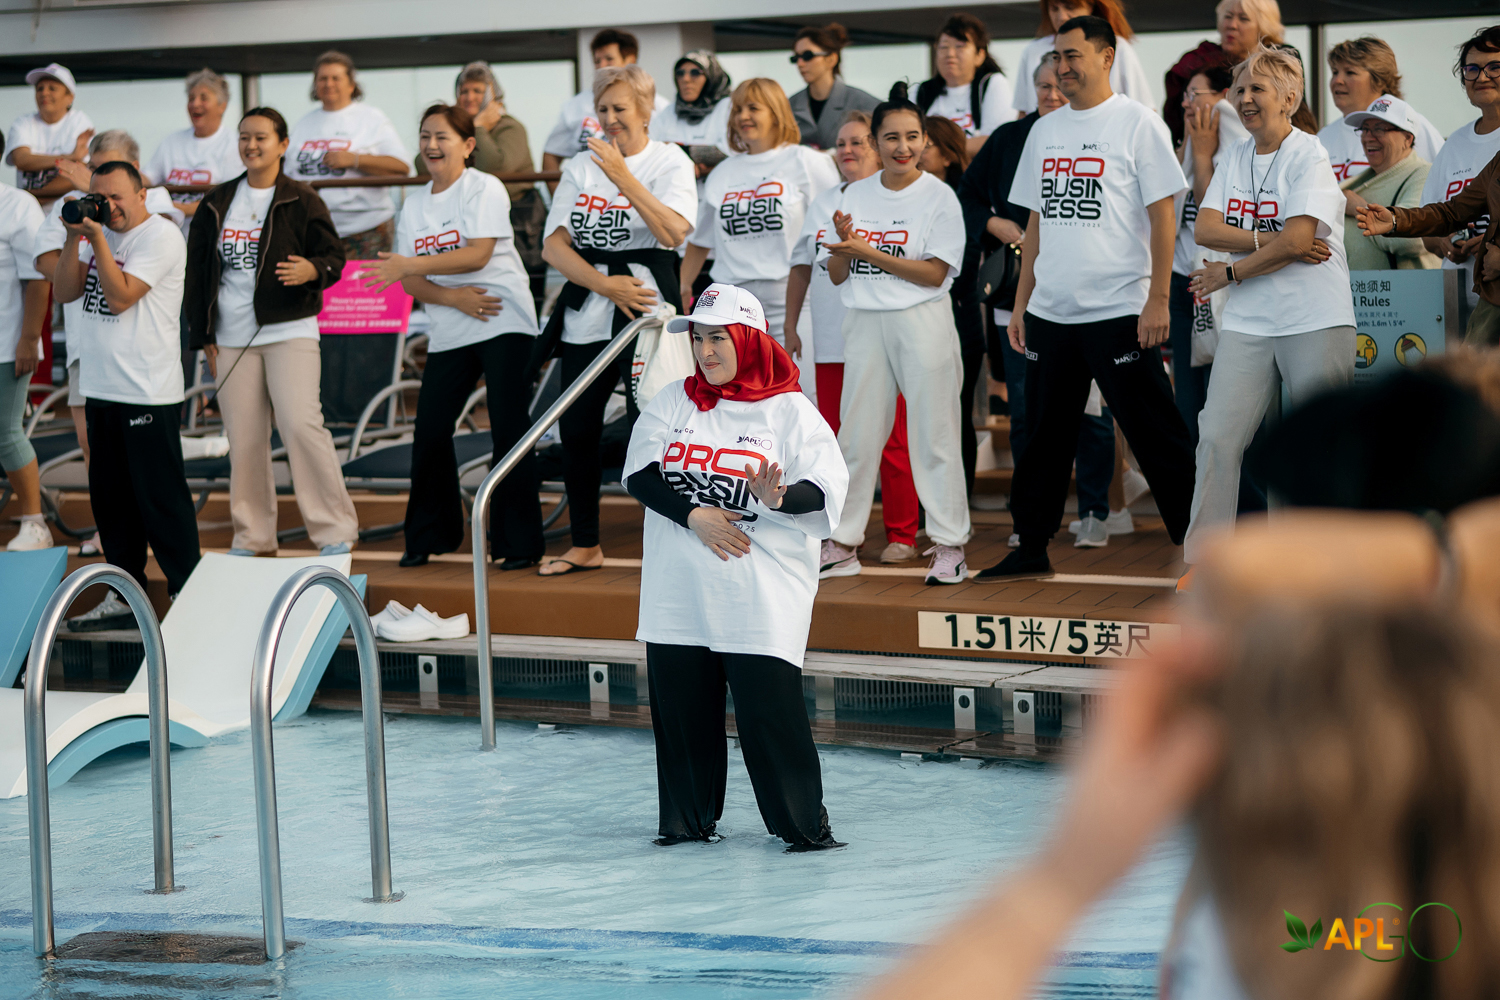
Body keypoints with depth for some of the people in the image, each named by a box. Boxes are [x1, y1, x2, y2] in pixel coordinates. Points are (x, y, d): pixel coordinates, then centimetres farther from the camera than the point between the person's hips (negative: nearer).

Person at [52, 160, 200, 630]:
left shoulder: (160, 236, -10)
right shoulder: (99, 233, 15)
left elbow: (120, 297, -18)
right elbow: (64, 292, 7)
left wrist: (97, 240, -15)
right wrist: (74, 239, -3)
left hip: (147, 393, -8)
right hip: (102, 388, 8)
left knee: (161, 498, -5)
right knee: (110, 494, 12)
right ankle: (124, 596, 20)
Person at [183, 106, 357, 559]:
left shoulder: (301, 201, 1)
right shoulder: (216, 204, 12)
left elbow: (333, 256, 1)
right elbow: (197, 272, 16)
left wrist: (311, 270, -23)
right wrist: (204, 336, 11)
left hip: (289, 333, -4)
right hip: (232, 339, 4)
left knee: (301, 425, -16)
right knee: (244, 438, 4)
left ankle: (335, 529, -8)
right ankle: (252, 535, 15)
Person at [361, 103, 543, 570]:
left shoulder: (484, 188, -5)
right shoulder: (415, 204, 13)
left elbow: (478, 253, -18)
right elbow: (411, 281, 7)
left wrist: (410, 265, -22)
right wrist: (452, 297, -12)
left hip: (504, 323, -6)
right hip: (449, 333, 6)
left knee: (509, 430, -8)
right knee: (429, 431, 2)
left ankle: (519, 542, -3)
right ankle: (429, 536, 16)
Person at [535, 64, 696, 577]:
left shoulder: (670, 162, 0)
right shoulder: (580, 167, 12)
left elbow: (673, 232, -18)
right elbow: (554, 245, 5)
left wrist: (623, 176, -22)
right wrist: (604, 285, -9)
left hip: (647, 309, -5)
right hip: (585, 314, 5)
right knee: (576, 429, 6)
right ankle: (585, 545, 19)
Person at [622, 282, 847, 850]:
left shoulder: (789, 409, -2)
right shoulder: (673, 401, 10)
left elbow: (825, 488, -11)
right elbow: (638, 473, 1)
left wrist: (777, 498, -31)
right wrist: (693, 515, -13)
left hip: (761, 591, -4)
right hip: (679, 587, 4)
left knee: (770, 706, -9)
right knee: (680, 701, 7)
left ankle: (803, 824, 3)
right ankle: (687, 818, 23)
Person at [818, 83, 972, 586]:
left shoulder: (939, 197, -4)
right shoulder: (856, 195, 9)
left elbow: (935, 274, -11)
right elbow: (837, 275, 10)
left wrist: (867, 252, -16)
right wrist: (844, 242, -11)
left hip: (923, 322, -4)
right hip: (865, 322, 4)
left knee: (933, 433, -3)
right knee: (856, 434, 7)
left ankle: (949, 544, 2)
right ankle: (842, 543, 14)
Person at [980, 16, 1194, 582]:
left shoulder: (1137, 124, -4)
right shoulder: (1044, 131, 14)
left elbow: (1162, 215, -7)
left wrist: (1157, 299, -14)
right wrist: (1022, 303, 13)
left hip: (1120, 312, -6)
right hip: (1050, 313, 6)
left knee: (1157, 439, -5)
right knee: (1043, 437, 12)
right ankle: (1031, 551, 20)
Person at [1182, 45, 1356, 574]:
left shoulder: (1311, 155, -6)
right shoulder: (1235, 158, 13)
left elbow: (1297, 238, -16)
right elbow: (1204, 228, 2)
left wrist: (1231, 272, -7)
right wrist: (1273, 240, -11)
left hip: (1315, 321, -5)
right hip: (1247, 323, 5)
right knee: (1217, 437, -4)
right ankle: (1203, 560, 0)